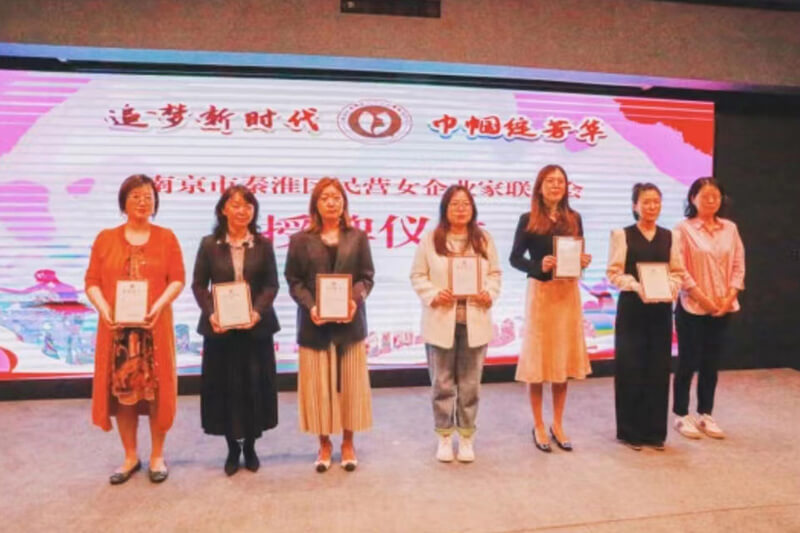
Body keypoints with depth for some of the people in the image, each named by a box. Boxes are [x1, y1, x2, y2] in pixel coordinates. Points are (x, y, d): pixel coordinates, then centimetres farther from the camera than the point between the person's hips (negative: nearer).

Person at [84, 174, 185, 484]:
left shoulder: (166, 238, 6)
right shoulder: (106, 238, 9)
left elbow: (178, 280, -1)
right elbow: (92, 281, 5)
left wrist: (159, 305, -17)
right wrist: (103, 308, -14)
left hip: (154, 325, -1)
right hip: (116, 326, 1)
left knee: (156, 389, 1)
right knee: (120, 390, 4)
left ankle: (157, 456, 16)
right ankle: (130, 457, 20)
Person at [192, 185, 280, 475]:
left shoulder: (263, 244, 3)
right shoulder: (209, 244, 3)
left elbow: (271, 284, -1)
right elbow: (198, 285, 1)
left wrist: (258, 312, -17)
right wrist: (211, 313, -15)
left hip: (256, 327, 0)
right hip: (220, 327, 0)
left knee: (254, 386, 7)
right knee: (224, 387, 7)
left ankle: (250, 446, 25)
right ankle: (232, 447, 24)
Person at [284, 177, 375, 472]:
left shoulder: (358, 237, 7)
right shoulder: (301, 240, 4)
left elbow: (367, 277, 3)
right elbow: (293, 281, 1)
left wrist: (355, 300, -16)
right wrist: (310, 306, -16)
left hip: (349, 321, 1)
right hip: (314, 323, 0)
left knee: (350, 383, 8)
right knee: (318, 385, 6)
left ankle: (348, 443, 24)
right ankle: (324, 444, 22)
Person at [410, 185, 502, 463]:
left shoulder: (484, 239, 6)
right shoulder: (431, 239, -1)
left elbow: (495, 273, 9)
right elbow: (418, 275, 0)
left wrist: (490, 294, -10)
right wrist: (433, 295, -16)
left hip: (475, 321, 2)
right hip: (441, 321, -1)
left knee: (470, 384, 9)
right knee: (442, 383, 8)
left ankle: (466, 437, 25)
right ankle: (444, 437, 24)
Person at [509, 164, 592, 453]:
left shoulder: (574, 219, 8)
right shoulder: (528, 220, -4)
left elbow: (580, 254, 13)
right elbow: (515, 258, -5)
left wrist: (584, 261, -9)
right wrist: (539, 266, -22)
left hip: (568, 293, 4)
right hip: (541, 293, -4)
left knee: (564, 361, 10)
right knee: (539, 360, 2)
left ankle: (557, 425, 25)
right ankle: (538, 426, 18)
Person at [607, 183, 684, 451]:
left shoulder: (669, 236, 11)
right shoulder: (622, 234, -1)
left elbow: (678, 272, 9)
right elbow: (614, 272, -6)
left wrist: (670, 287, -11)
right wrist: (637, 286, -21)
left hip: (661, 309, 4)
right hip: (631, 308, -3)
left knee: (659, 368, 7)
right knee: (631, 368, 0)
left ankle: (655, 430, 20)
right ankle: (630, 431, 12)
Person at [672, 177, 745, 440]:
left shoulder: (730, 228, 7)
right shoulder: (684, 228, -7)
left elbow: (739, 265, 7)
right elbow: (679, 269, -11)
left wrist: (730, 297, -5)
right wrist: (702, 298, -15)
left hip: (723, 307, 4)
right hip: (692, 307, -4)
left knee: (711, 363, 11)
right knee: (688, 362, 2)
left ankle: (705, 414, 23)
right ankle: (681, 415, 15)